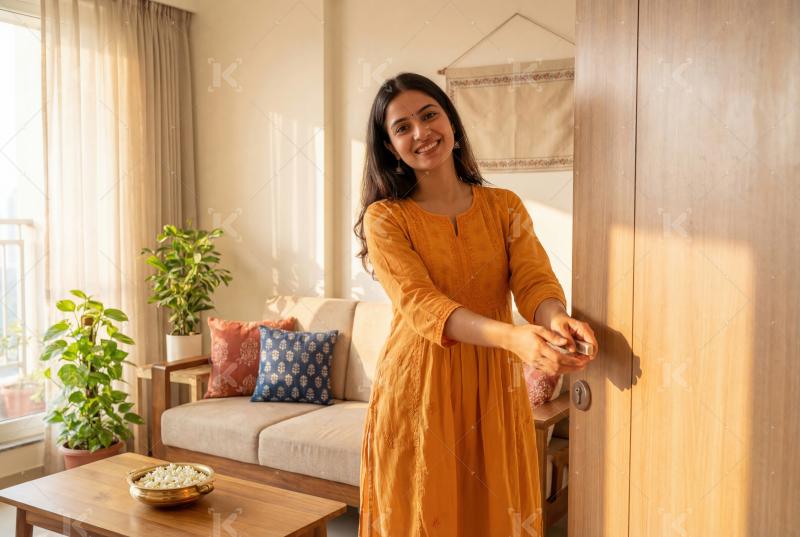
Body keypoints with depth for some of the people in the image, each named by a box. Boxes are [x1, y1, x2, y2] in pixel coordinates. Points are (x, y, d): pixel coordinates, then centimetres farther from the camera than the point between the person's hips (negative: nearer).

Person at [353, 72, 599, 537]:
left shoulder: (504, 206, 4)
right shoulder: (385, 218, -5)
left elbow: (535, 280, -8)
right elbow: (420, 303, -19)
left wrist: (556, 319, -33)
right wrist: (510, 336, -35)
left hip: (494, 389, 3)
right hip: (417, 391, -2)